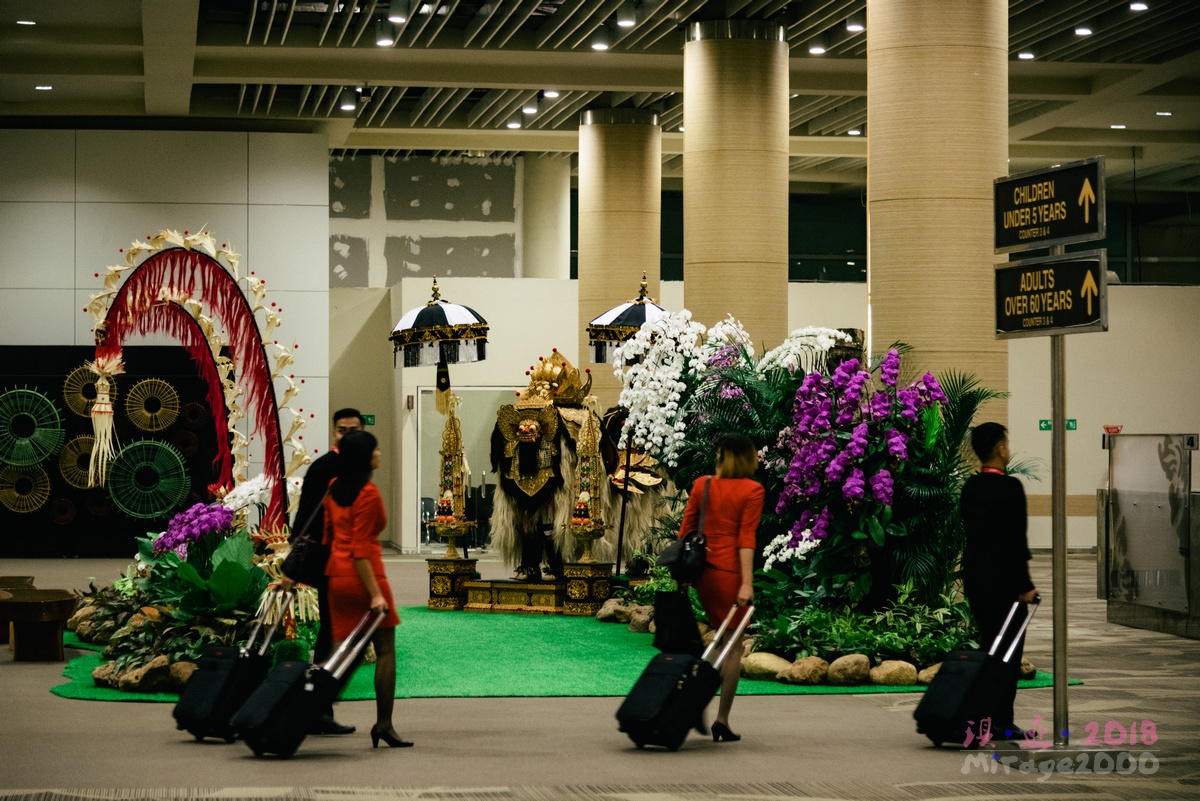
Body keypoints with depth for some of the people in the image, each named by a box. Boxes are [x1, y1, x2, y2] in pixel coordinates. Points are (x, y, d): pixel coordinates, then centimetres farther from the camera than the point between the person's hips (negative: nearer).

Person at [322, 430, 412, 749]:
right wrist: (375, 594, -19)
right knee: (385, 650, 1)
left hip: (336, 574, 8)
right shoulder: (369, 494, -14)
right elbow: (360, 549, -18)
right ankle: (384, 724, -1)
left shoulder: (334, 489, 10)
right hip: (363, 574, -8)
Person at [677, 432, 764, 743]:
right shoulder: (752, 490, -4)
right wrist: (747, 583, -15)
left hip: (702, 568, 5)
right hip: (730, 569, -5)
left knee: (721, 637, 22)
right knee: (733, 645, 3)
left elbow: (686, 529, 7)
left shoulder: (702, 484, 8)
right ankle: (722, 720, 1)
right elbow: (746, 538, -12)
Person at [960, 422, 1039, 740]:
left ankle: (989, 717, 17)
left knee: (991, 648, 14)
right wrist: (1024, 586, -15)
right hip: (1003, 581, -8)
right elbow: (1014, 541, -19)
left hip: (974, 579, 8)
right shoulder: (1009, 487, -15)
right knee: (1008, 652, -2)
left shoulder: (969, 488, 9)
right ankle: (998, 722, -3)